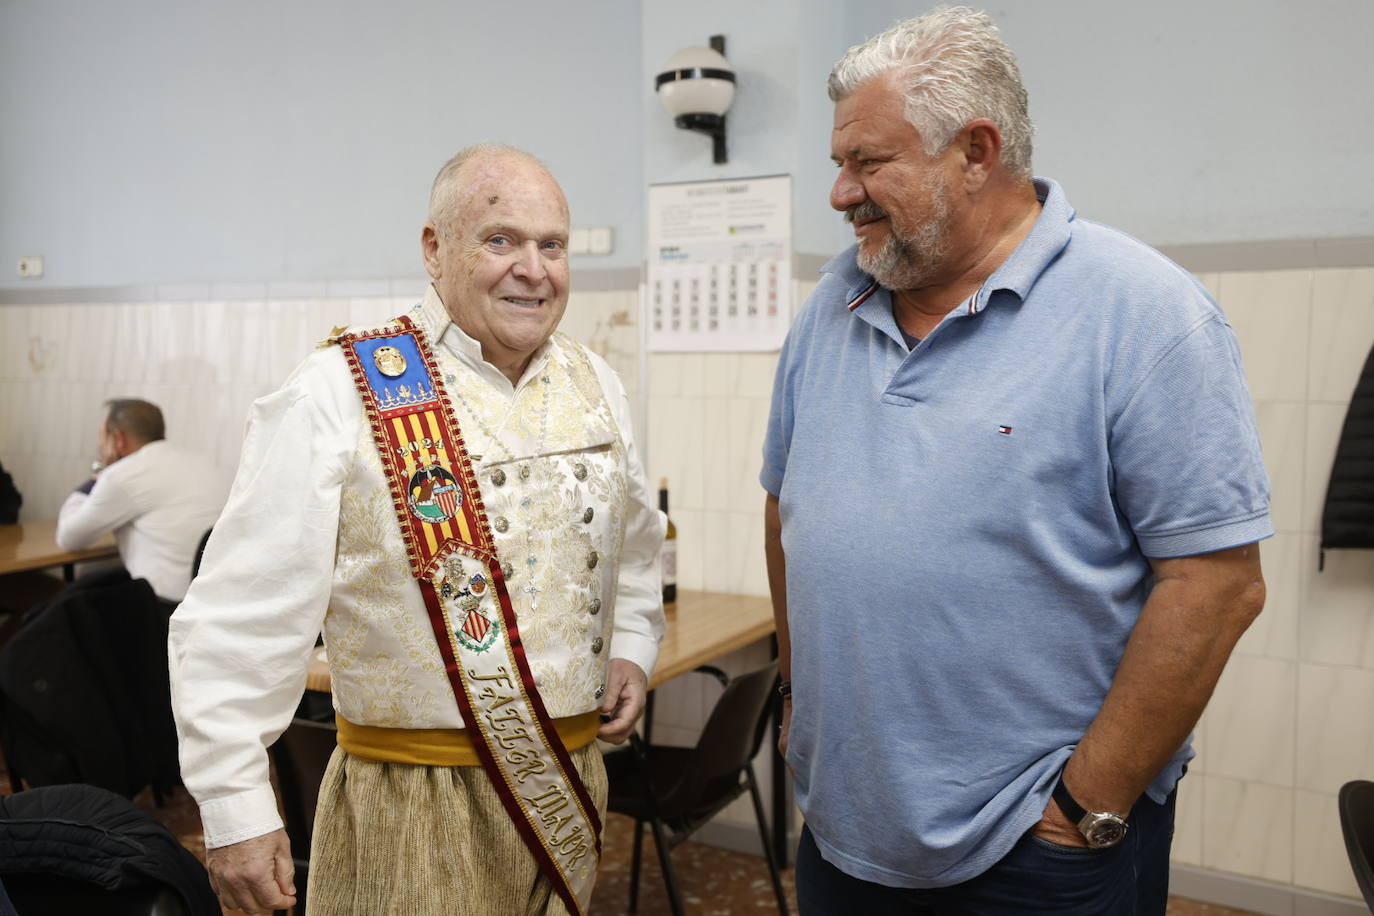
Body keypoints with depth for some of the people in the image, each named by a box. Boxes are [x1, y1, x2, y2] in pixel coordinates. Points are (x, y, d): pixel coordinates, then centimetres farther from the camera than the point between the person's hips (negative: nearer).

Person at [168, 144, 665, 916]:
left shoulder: (596, 385, 4)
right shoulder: (341, 395, -14)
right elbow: (244, 615, -13)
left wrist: (634, 647, 4)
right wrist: (235, 810, -12)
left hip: (571, 786, 6)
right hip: (413, 802, -5)